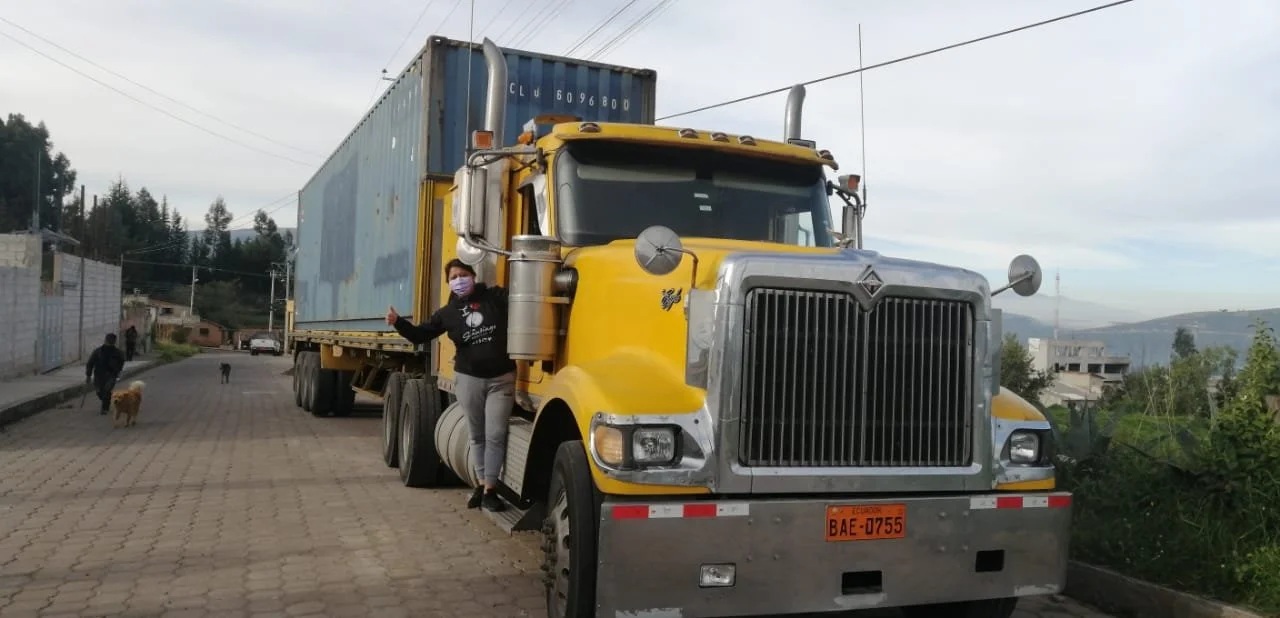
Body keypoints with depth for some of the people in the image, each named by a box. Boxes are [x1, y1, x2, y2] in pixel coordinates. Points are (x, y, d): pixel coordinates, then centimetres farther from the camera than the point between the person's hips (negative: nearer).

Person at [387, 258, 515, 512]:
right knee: (477, 436, 11)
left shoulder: (495, 297, -1)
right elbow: (420, 335, 4)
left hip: (501, 379, -2)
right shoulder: (448, 312, 5)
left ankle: (490, 490, 5)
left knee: (495, 436, -3)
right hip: (469, 378, 2)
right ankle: (482, 485, 24)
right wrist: (398, 322, -11)